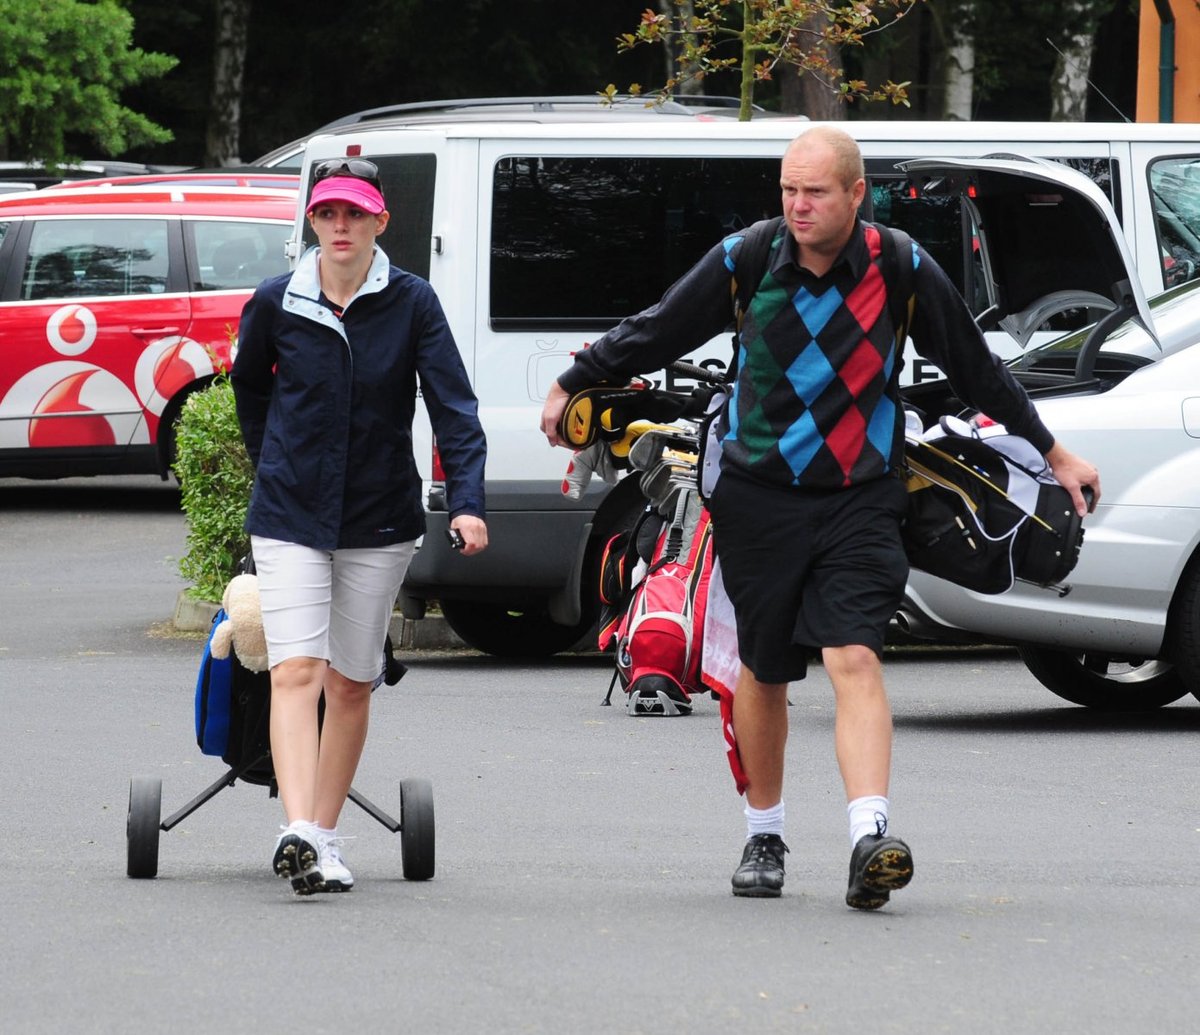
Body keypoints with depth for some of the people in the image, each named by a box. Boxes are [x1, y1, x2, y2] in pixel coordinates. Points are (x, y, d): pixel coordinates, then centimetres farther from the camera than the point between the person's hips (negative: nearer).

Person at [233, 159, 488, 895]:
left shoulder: (411, 303, -5)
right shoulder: (276, 304, -2)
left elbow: (453, 404, -11)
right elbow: (249, 386, 18)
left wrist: (467, 501, -22)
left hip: (380, 522, 1)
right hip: (290, 517, -1)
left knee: (351, 683, 8)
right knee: (296, 671, -16)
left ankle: (325, 835, 20)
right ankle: (299, 834, -28)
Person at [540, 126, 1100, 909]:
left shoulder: (902, 271, -5)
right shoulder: (744, 263, -3)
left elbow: (977, 369, 7)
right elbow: (654, 336, 11)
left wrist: (1053, 452, 13)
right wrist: (573, 386, 19)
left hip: (859, 500, -2)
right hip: (758, 498, 2)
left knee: (854, 659, -18)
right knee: (763, 672, 10)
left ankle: (871, 839, -30)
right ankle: (764, 837, 28)